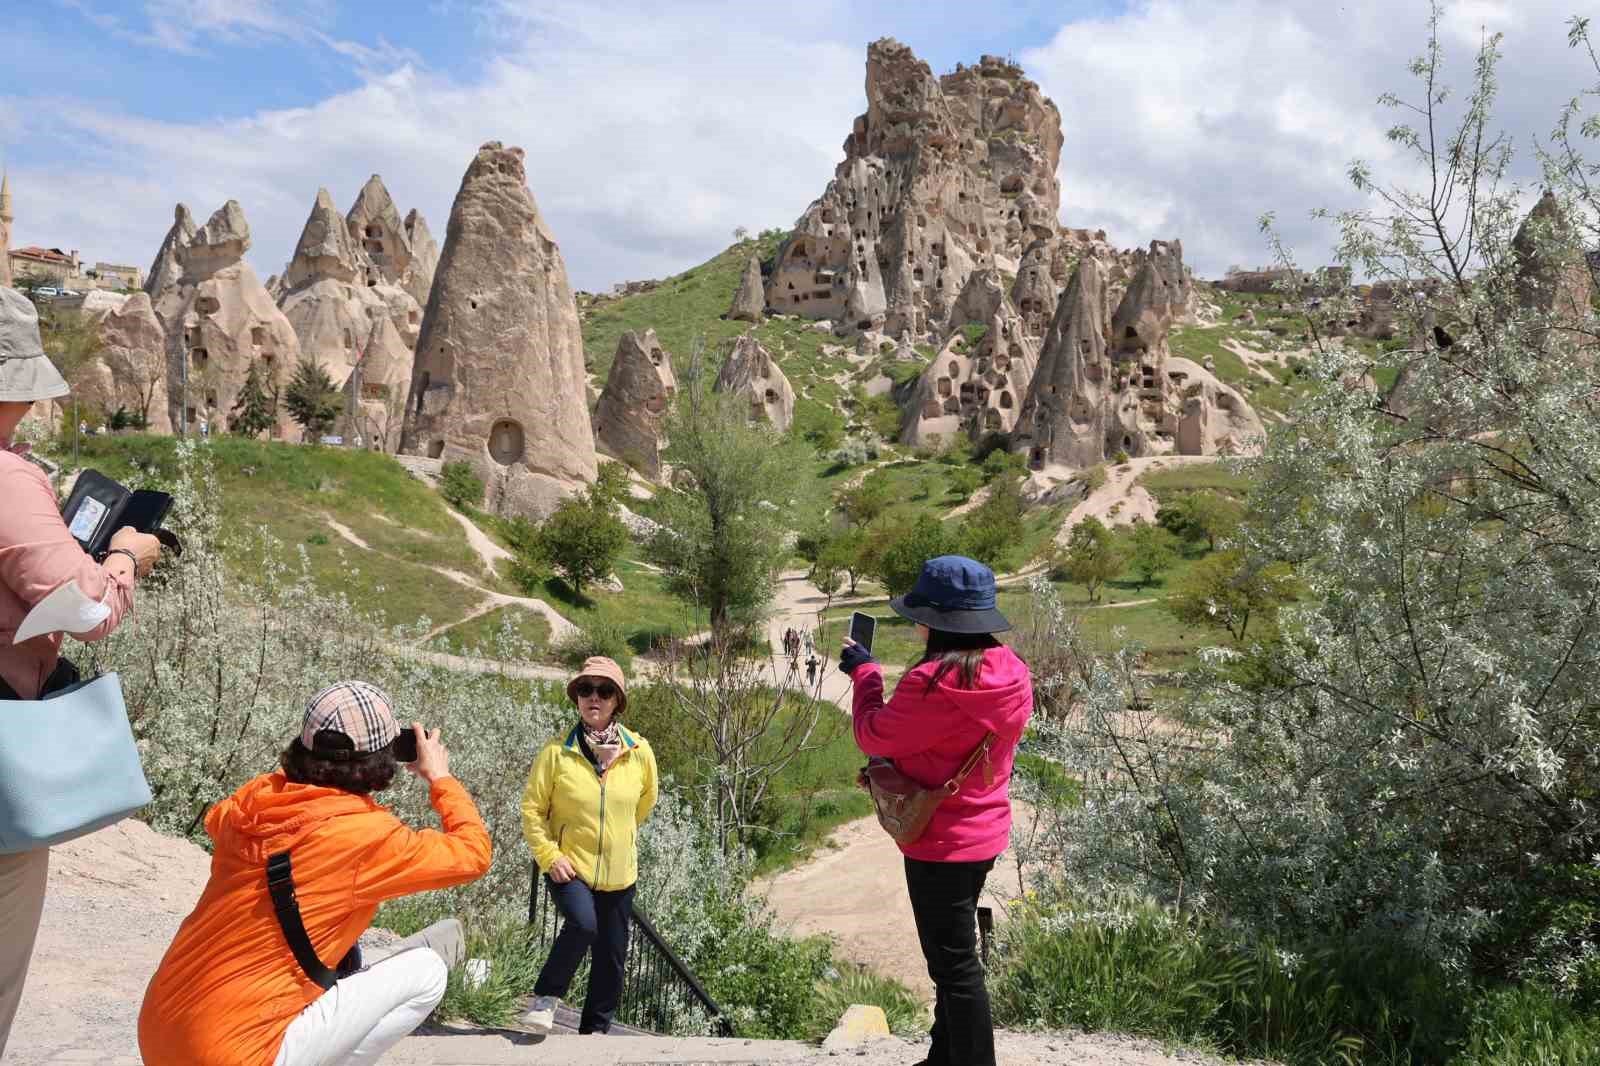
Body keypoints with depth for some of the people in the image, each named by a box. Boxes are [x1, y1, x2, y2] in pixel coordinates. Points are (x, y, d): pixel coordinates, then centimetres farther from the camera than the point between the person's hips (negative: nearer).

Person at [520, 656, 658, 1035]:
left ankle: (595, 1029, 31)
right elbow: (532, 808, -4)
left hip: (618, 873, 3)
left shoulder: (639, 752, -5)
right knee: (583, 924, -28)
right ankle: (546, 996, -3)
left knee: (611, 956, 10)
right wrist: (549, 856, -11)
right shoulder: (558, 751, -12)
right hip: (569, 866, -3)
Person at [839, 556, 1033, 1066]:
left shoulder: (933, 682, -28)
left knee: (954, 965, 5)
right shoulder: (1012, 673, -2)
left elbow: (873, 737, -14)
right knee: (955, 953, 23)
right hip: (986, 833, 9)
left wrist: (865, 672, -1)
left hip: (939, 841, -9)